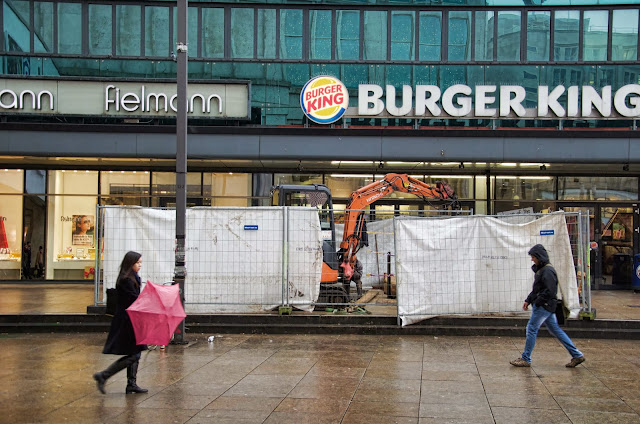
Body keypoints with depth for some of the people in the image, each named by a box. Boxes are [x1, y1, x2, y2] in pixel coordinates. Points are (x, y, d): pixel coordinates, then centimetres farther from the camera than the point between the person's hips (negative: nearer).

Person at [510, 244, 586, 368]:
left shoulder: (547, 271, -17)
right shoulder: (540, 269, 15)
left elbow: (550, 291, -23)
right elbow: (537, 289, 23)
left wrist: (537, 302, -18)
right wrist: (528, 300, 15)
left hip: (544, 306, -10)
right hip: (544, 306, 10)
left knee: (531, 329, -4)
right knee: (555, 330, 11)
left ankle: (526, 359, 3)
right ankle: (577, 355, 14)